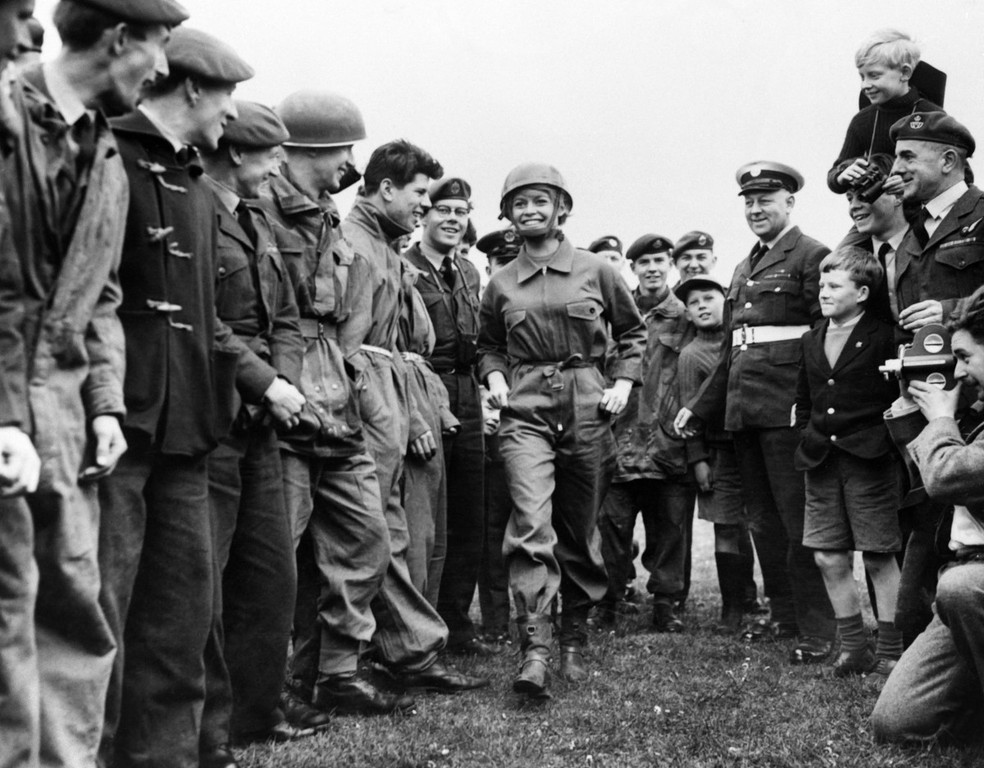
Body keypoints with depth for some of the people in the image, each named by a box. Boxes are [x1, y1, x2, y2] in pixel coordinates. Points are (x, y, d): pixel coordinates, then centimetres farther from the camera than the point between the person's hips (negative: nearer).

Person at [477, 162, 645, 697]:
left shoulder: (595, 272, 6)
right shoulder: (501, 284, 9)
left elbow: (632, 332, 17)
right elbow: (487, 343, 24)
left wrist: (623, 383, 4)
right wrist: (494, 377, 4)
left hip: (587, 411, 1)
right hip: (525, 412, 0)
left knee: (580, 532, 9)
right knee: (531, 526, -17)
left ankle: (573, 642, 24)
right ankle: (534, 650, -21)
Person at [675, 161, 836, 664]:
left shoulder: (810, 256, -3)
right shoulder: (745, 268, 20)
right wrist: (699, 407, 22)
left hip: (787, 410, -8)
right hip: (744, 411, 8)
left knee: (799, 522, -6)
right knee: (763, 522, 12)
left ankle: (817, 629, 0)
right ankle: (784, 614, 23)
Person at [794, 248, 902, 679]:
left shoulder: (883, 338, -6)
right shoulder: (812, 341, 12)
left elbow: (902, 395, -5)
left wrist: (883, 439, -8)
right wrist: (807, 439, 10)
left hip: (869, 461, -6)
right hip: (821, 464, 6)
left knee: (879, 558, 1)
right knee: (829, 558, 5)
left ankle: (891, 651, 11)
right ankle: (854, 648, 17)